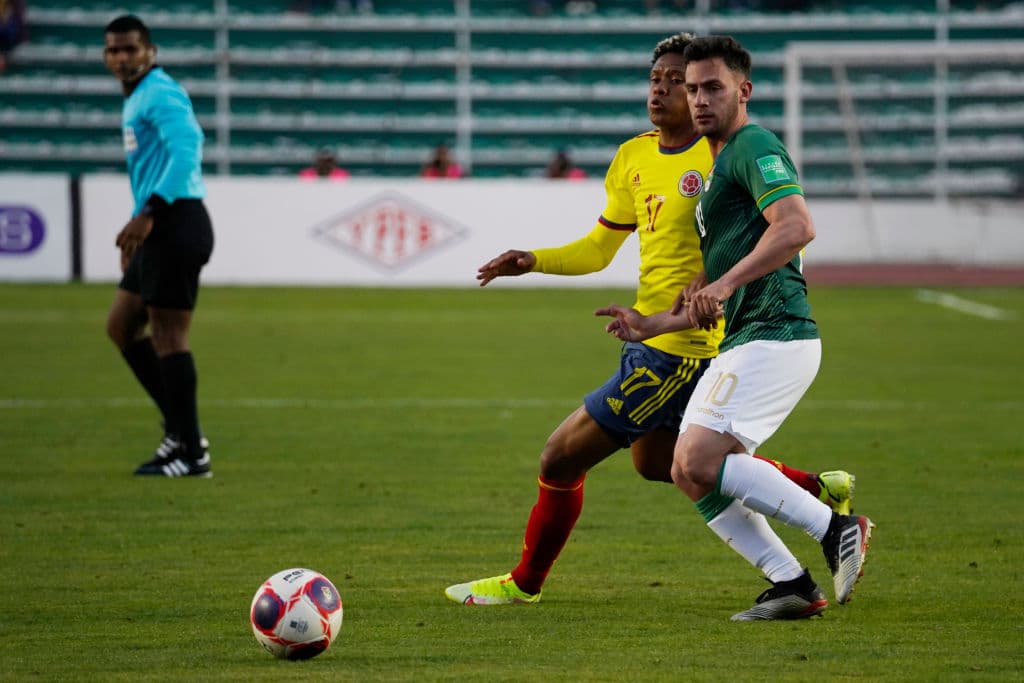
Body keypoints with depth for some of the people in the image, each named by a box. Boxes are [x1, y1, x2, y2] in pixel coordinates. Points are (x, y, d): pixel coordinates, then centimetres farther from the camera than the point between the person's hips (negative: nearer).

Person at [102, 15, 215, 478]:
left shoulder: (160, 94, -11)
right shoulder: (136, 100, 20)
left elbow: (185, 147, -26)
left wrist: (148, 213, -32)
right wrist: (138, 228, 27)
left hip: (177, 224, -11)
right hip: (160, 231, 11)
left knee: (167, 337, -8)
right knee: (121, 326, 14)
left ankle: (191, 452, -4)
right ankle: (180, 429, 16)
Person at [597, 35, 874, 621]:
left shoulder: (754, 147, -6)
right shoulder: (719, 165, 25)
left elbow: (797, 226, -25)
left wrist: (724, 284, -29)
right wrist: (650, 325, 24)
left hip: (776, 336, -10)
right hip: (743, 342, 10)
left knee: (698, 462, -20)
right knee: (690, 474, 5)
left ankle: (837, 529, -14)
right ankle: (795, 586, 6)